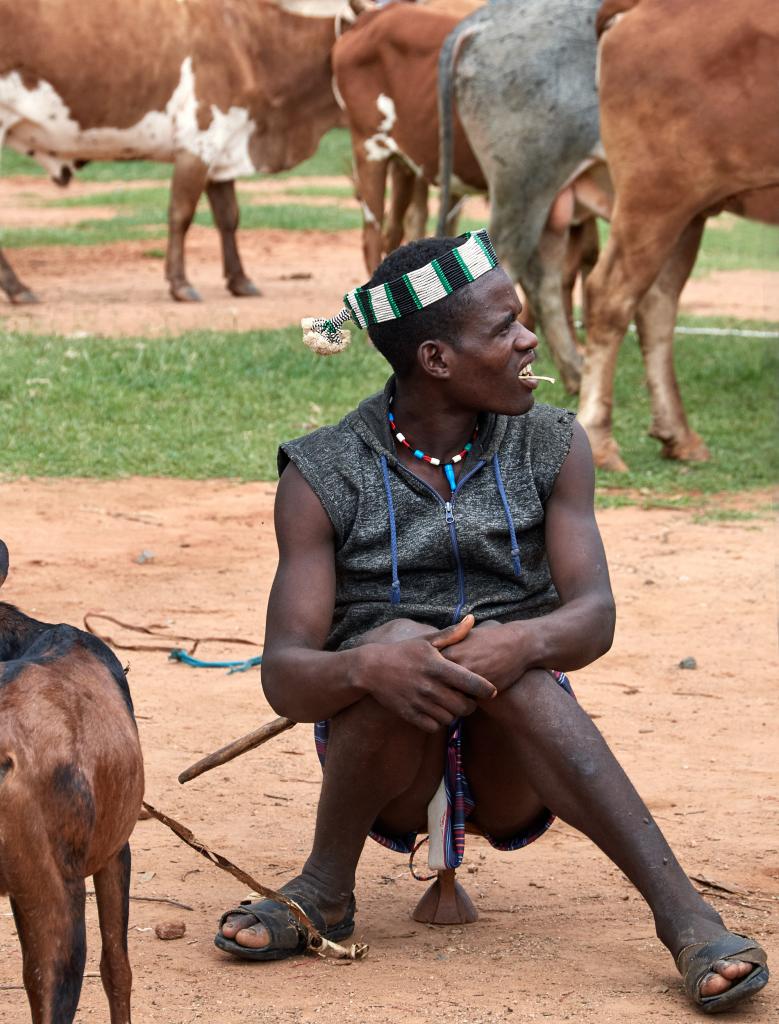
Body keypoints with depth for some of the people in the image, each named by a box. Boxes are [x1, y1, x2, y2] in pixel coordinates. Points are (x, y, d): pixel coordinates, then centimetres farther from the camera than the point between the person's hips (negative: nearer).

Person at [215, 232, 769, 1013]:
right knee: (400, 645, -32)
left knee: (509, 664, -32)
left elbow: (594, 619, -11)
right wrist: (366, 665, -38)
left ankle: (684, 916, -40)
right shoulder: (323, 476, -6)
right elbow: (284, 677, -14)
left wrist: (524, 642, -36)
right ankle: (325, 891, -15)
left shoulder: (551, 448, 1)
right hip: (386, 760, -1)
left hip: (515, 767, 1)